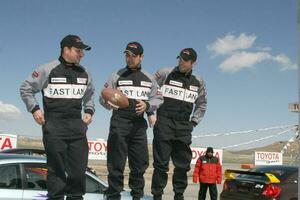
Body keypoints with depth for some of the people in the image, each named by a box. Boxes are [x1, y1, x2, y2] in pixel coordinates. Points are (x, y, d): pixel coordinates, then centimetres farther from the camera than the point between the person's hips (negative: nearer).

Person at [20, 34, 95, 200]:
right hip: (54, 125, -4)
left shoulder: (84, 73, 13)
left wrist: (89, 111, 13)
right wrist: (34, 109, -5)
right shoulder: (48, 70, -2)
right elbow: (26, 88, 4)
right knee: (57, 167, -2)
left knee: (79, 167, 1)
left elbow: (89, 94, 28)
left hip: (77, 124, 4)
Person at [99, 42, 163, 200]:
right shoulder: (117, 75, 7)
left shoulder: (149, 78, 15)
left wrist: (147, 105, -7)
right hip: (119, 122, -3)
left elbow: (158, 99, 13)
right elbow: (103, 98, 5)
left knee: (140, 163, 7)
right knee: (116, 163, -4)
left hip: (139, 124, 3)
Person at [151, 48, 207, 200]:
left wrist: (194, 121, 13)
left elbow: (201, 105, 23)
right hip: (164, 123, -4)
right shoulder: (166, 73, 0)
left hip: (184, 127, 4)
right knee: (161, 163, -5)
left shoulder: (198, 82, 12)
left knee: (183, 164, 5)